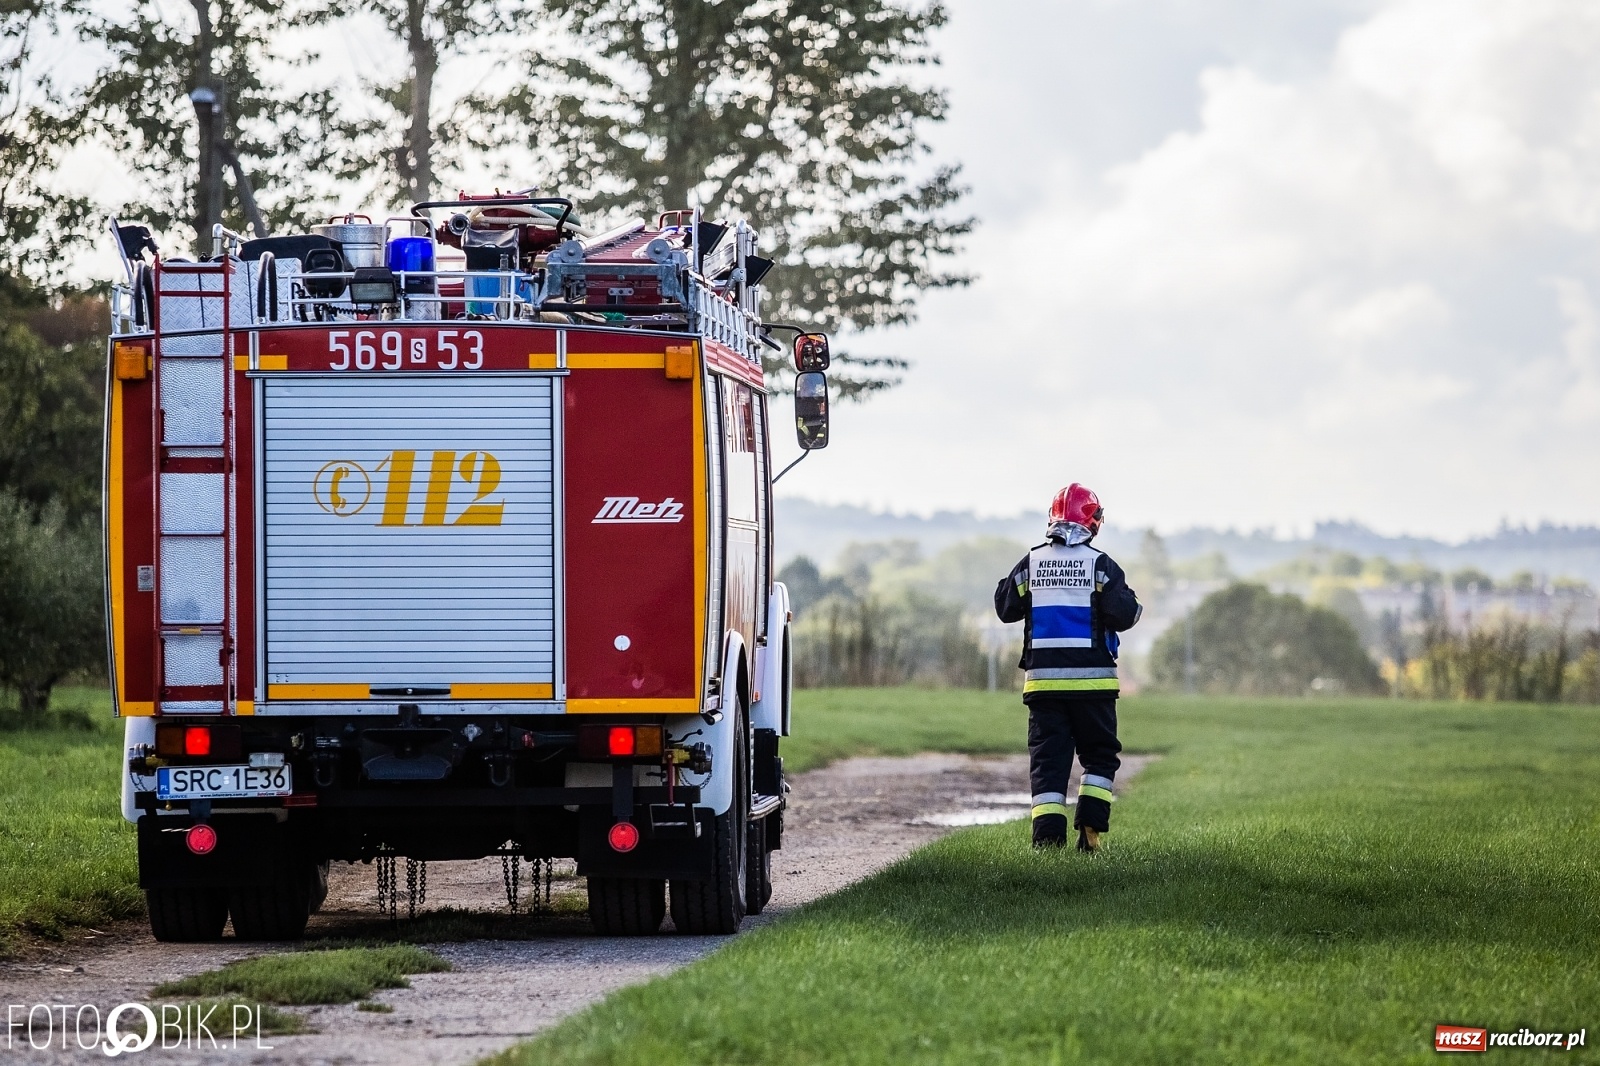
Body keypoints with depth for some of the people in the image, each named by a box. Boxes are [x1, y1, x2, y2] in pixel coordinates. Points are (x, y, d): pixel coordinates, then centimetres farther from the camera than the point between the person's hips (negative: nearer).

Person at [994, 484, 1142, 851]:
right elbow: (1122, 614, -10)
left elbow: (1005, 608, 11)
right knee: (1100, 755, 12)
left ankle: (1048, 834, -7)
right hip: (1091, 679, -2)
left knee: (1047, 757, 4)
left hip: (1042, 679, 2)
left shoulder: (1031, 564, 3)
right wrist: (1134, 608, 12)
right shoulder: (1100, 565, -6)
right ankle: (1090, 828, 0)